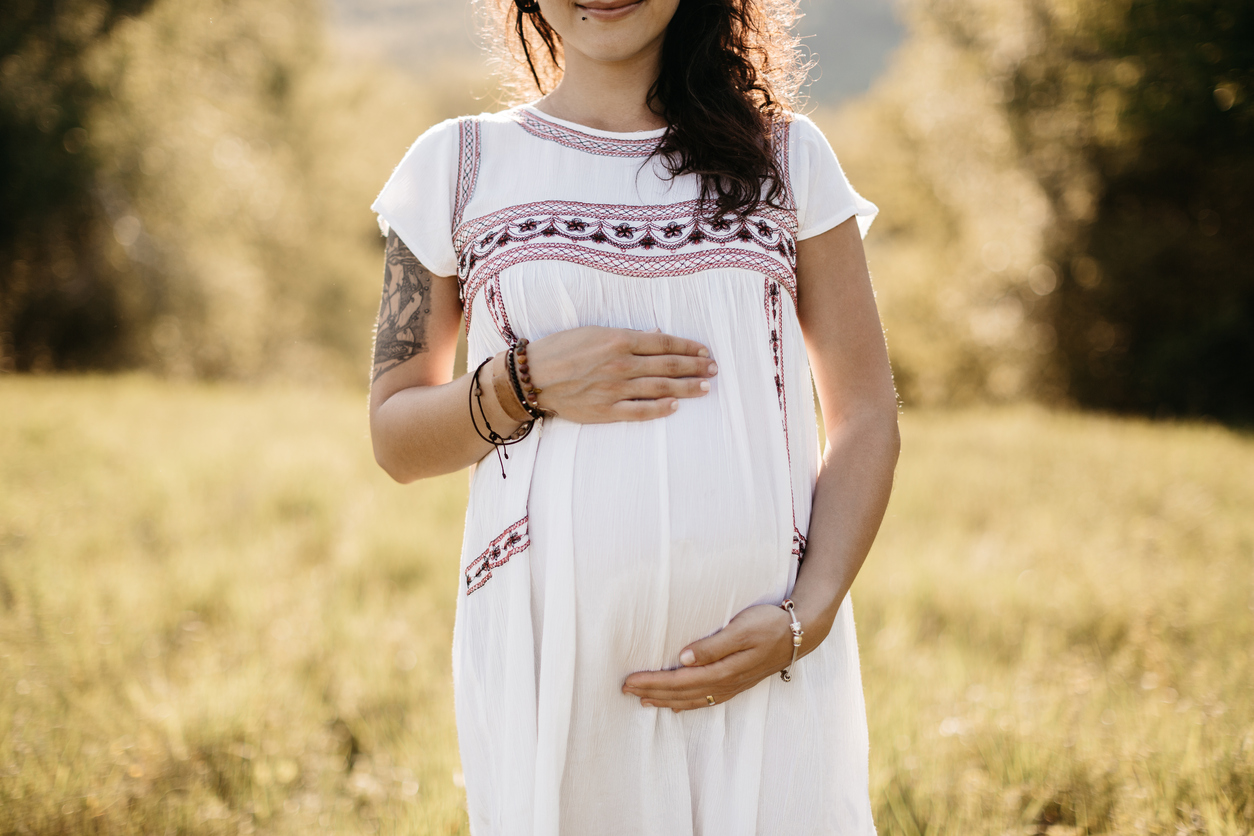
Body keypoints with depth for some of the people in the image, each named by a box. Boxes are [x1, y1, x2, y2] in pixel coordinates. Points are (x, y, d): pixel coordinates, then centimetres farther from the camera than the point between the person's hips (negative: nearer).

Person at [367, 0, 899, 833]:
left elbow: (866, 419, 7)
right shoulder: (458, 166, 9)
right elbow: (395, 436, 12)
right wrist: (527, 382, -8)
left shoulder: (786, 156, 10)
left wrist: (803, 619, -7)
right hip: (550, 661, 0)